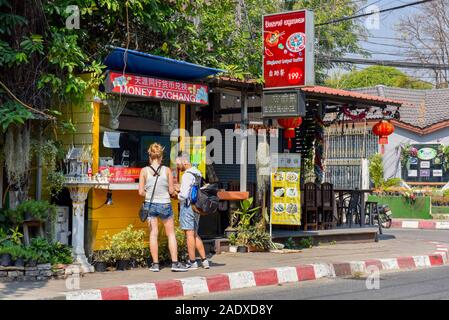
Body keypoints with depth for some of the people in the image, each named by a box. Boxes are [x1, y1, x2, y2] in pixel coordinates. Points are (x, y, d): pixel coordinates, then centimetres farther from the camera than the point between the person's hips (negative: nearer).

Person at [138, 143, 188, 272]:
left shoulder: (144, 171, -6)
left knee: (153, 234, 8)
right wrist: (175, 192, 19)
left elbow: (141, 192, -6)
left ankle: (155, 264, 9)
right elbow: (171, 191, -4)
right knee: (171, 234, 10)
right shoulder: (167, 170, -7)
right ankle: (175, 263, 9)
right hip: (165, 204, -1)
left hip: (150, 204, 1)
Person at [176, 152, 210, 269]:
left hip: (187, 206, -9)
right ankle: (204, 260, 12)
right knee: (195, 235, 15)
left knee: (190, 234, -3)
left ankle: (192, 262, 1)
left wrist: (177, 195, -1)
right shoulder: (198, 173, 12)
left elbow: (184, 195, -22)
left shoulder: (187, 175, -17)